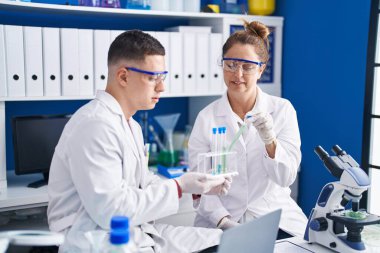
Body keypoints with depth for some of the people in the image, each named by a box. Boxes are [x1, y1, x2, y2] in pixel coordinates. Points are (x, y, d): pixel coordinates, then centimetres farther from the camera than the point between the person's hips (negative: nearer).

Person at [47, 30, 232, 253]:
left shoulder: (130, 124, 13)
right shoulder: (94, 125, -21)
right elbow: (111, 211, -25)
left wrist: (198, 187, 2)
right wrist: (179, 187, -19)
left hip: (139, 234, 10)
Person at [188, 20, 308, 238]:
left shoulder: (283, 110, 0)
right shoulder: (206, 117, -1)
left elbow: (286, 178, -5)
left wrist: (270, 141, -22)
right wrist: (223, 220, -19)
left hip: (275, 218, 1)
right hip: (220, 225, 0)